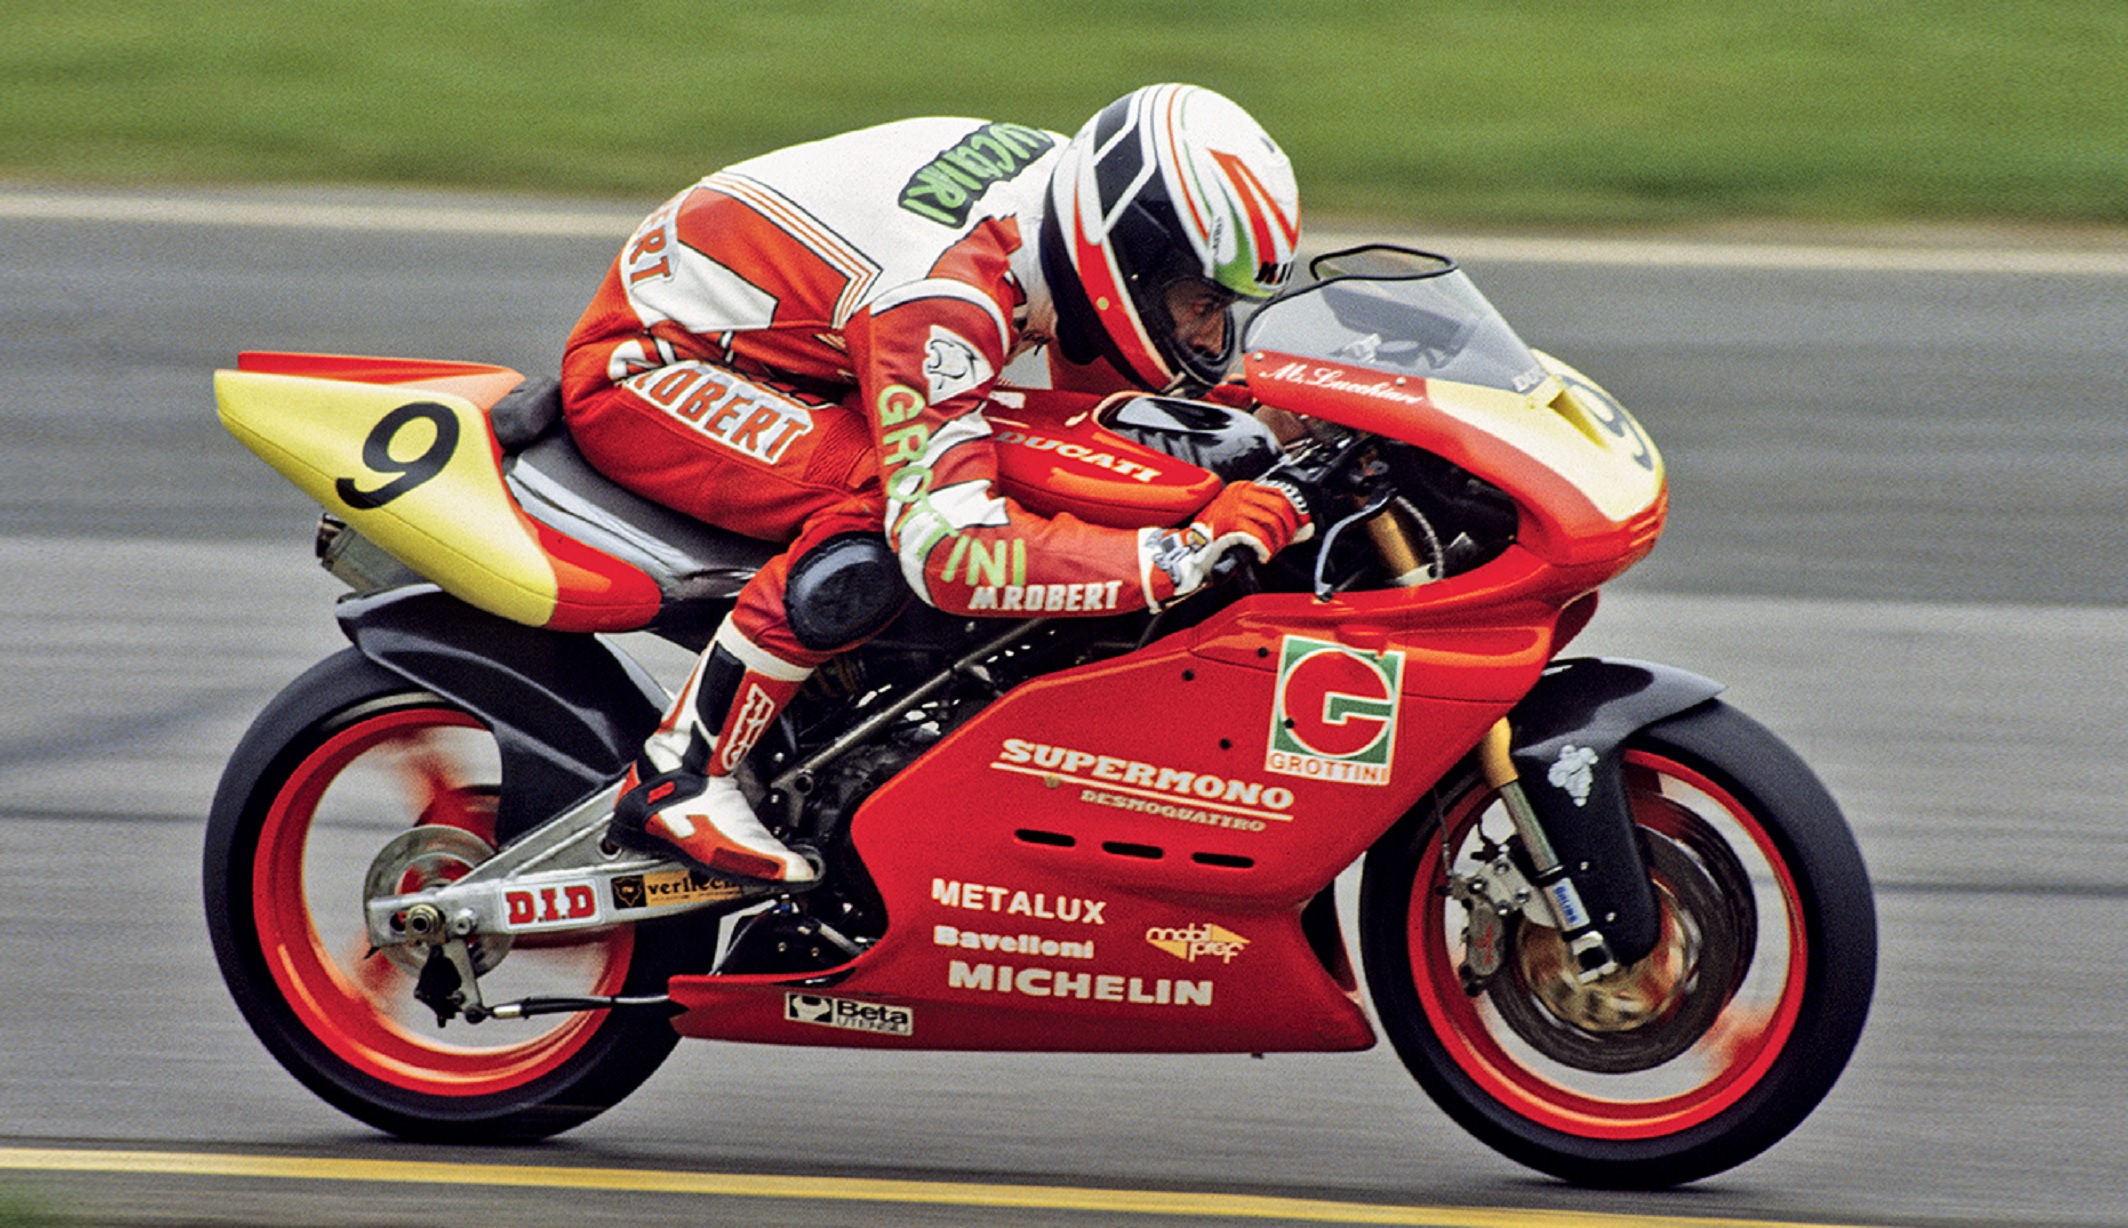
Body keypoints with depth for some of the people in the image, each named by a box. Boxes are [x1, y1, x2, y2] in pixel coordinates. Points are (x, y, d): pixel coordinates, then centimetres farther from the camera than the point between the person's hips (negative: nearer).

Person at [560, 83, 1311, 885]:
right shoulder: (943, 296, -36)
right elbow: (948, 546, -44)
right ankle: (677, 778, -23)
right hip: (637, 366, -10)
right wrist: (1190, 552, -46)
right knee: (879, 512, -31)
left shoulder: (1071, 184, -9)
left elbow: (1104, 384, 13)